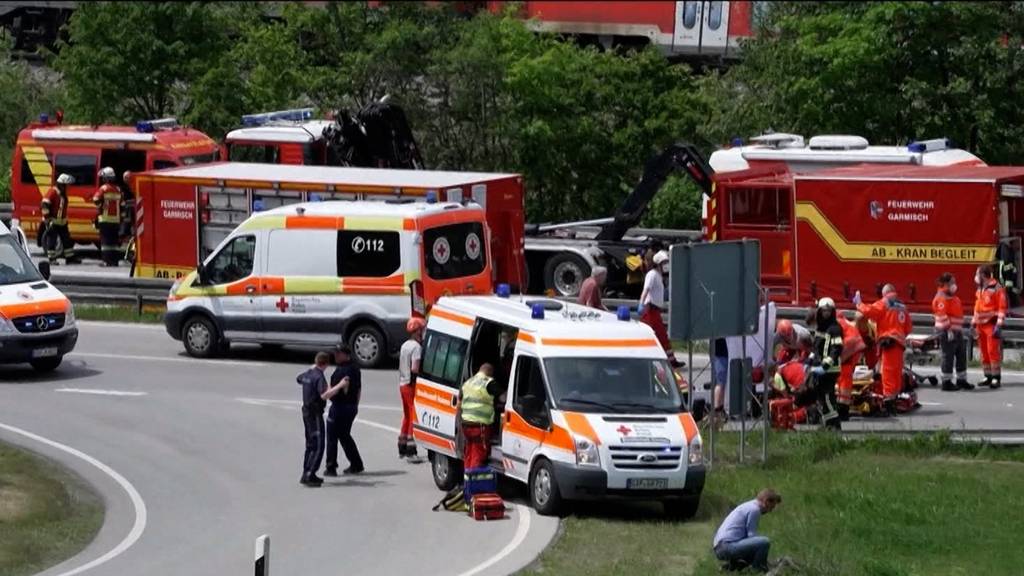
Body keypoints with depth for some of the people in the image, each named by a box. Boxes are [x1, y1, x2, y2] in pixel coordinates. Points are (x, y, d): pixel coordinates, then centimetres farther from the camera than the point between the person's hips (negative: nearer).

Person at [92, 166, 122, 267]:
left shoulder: (103, 189, -9)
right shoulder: (118, 190, 8)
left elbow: (96, 200, -16)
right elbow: (121, 203, 13)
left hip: (105, 218, -5)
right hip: (116, 219, 5)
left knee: (105, 240, -3)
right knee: (115, 240, 9)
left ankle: (107, 261, -7)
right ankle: (115, 260, 9)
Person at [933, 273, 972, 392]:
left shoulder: (952, 297, 18)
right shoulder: (941, 298, -14)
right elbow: (942, 315, -21)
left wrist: (960, 329, 24)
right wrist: (948, 329, -25)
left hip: (957, 331, 10)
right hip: (947, 332, -10)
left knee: (961, 356, 13)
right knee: (948, 357, -6)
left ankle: (962, 380, 22)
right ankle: (947, 382, -2)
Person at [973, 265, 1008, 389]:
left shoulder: (997, 289, -10)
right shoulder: (980, 290, 16)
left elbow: (1002, 308, -13)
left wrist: (999, 326, -19)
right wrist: (974, 324, 19)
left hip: (991, 325, -8)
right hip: (981, 325, 8)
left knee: (993, 351, -11)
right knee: (984, 352, 8)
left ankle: (996, 378, -9)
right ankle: (988, 377, 14)